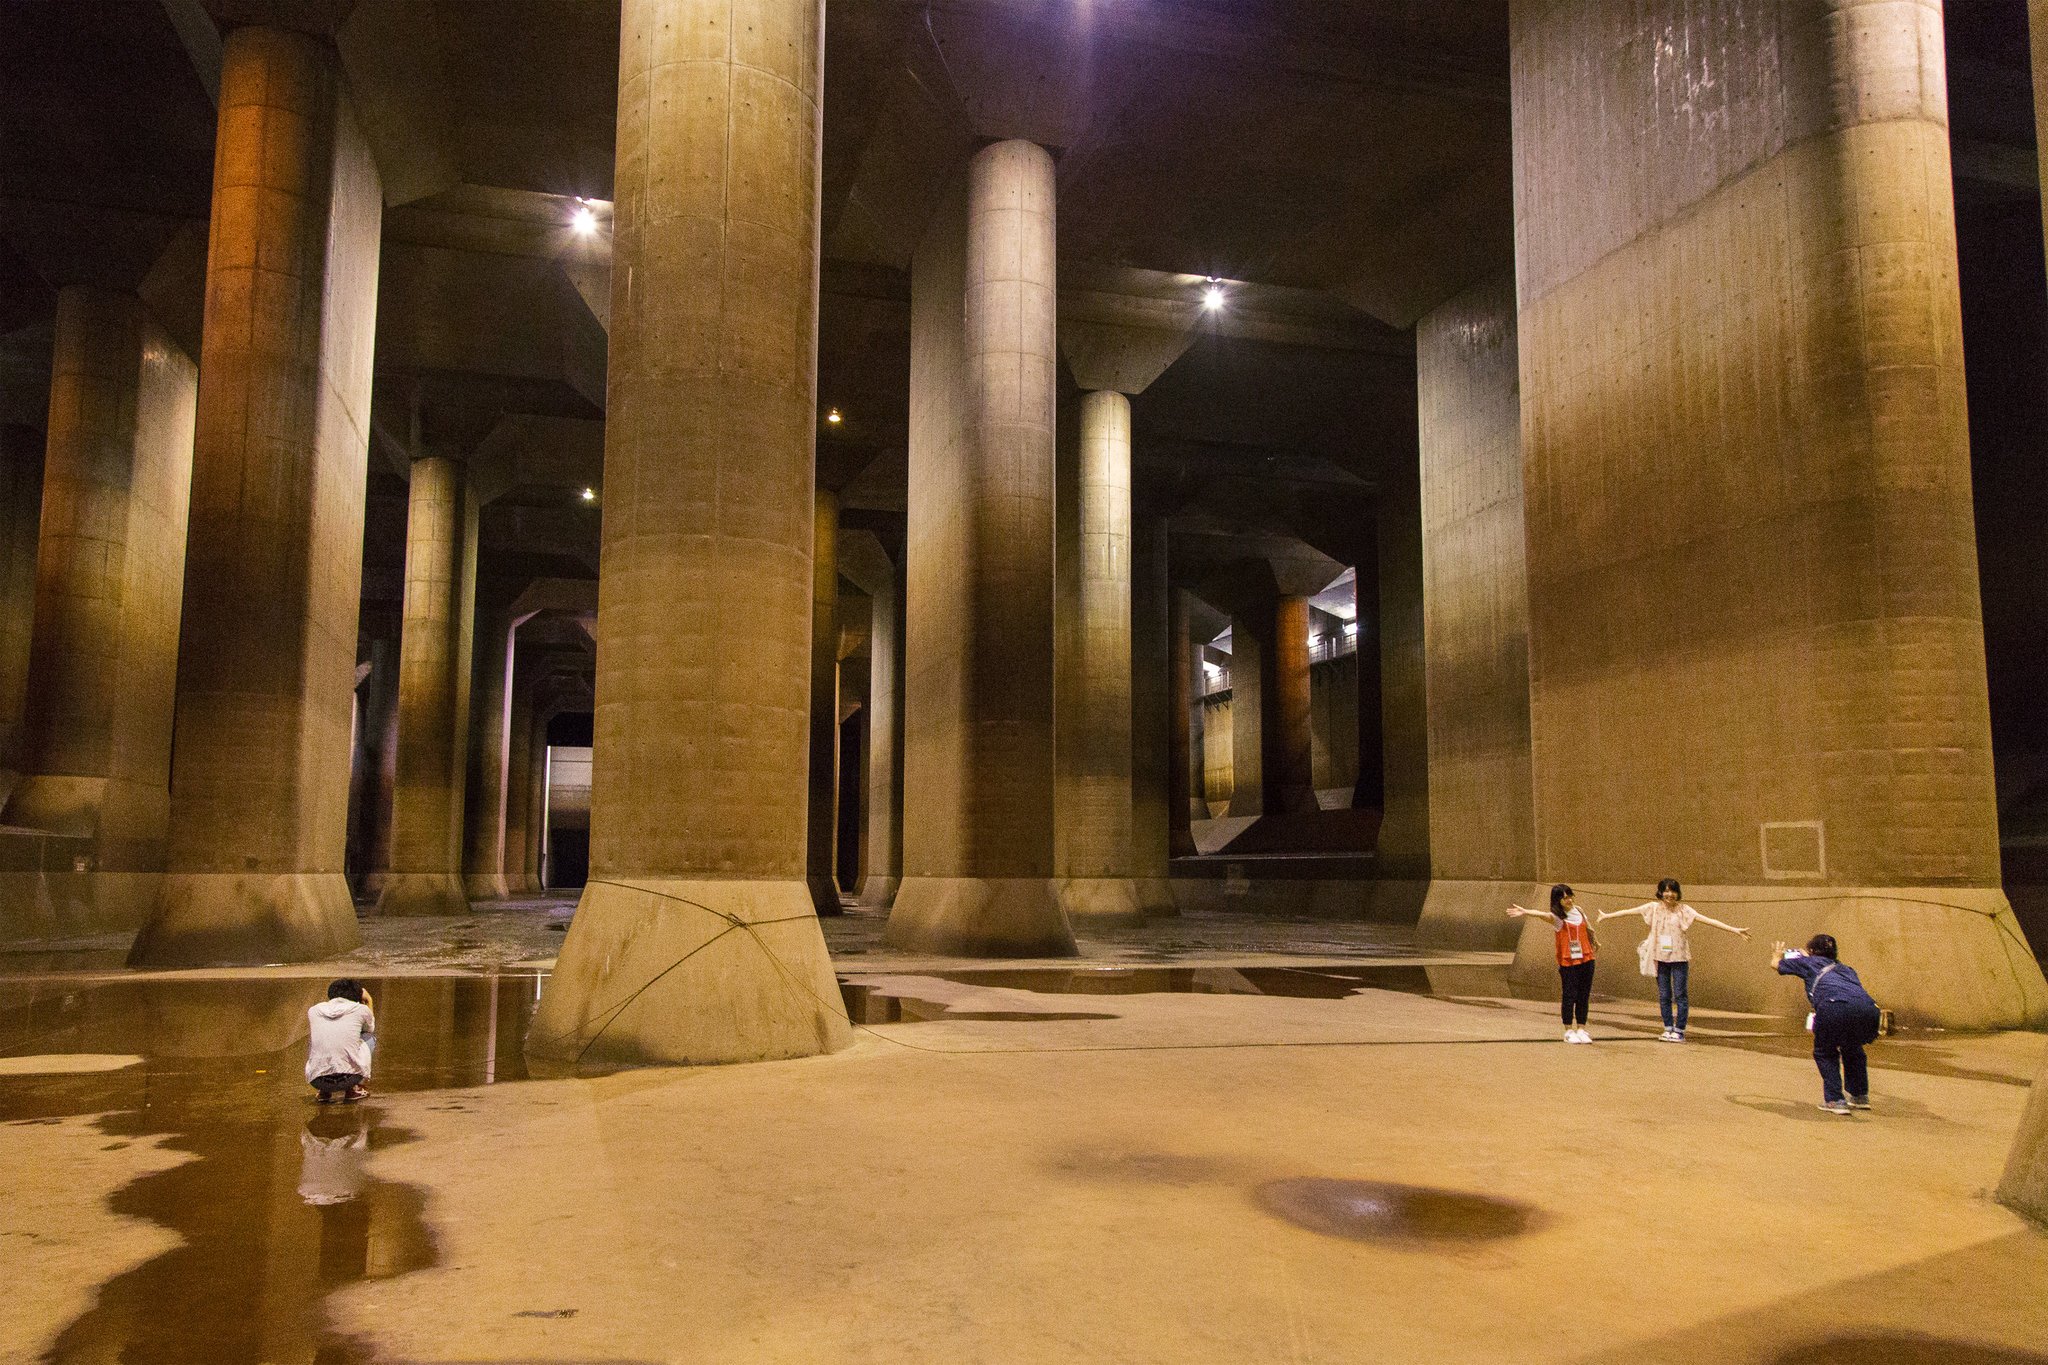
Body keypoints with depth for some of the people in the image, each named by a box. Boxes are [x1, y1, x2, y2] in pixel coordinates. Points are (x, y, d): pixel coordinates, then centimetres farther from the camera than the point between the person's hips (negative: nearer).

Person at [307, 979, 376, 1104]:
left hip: (317, 1081, 3)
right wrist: (369, 1002, 39)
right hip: (350, 1077, -3)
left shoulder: (313, 1010, 11)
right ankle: (351, 1090, 15)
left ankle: (326, 1092, 16)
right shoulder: (361, 1009, 4)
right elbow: (370, 1029, 28)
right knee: (369, 1037, 24)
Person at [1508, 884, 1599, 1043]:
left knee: (1584, 997, 7)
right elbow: (1540, 914, -29)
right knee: (1570, 996, -1)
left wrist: (1595, 942, 43)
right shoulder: (1557, 917, -8)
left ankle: (1581, 1030, 17)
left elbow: (1588, 927, 27)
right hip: (1568, 962, -5)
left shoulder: (1578, 911, 8)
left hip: (1586, 959, 5)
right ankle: (1569, 1031, 10)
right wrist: (1525, 912, -49)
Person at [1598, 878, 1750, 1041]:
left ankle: (1679, 1031, 5)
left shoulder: (1683, 909, -4)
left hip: (1679, 957, -2)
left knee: (1680, 995, -1)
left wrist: (1734, 929, -16)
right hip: (1660, 957, 2)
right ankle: (1668, 1028, 17)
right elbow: (1629, 911, 7)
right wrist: (1607, 915, 11)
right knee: (1664, 995, 7)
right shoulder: (1654, 908, 2)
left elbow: (1707, 919, -10)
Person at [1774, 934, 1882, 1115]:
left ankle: (1835, 1100, 10)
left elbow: (1776, 964, 42)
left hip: (1835, 1006, -4)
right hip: (1868, 1008, 4)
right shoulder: (1846, 968, 37)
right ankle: (1860, 1096, 34)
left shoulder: (1810, 962, 28)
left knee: (1825, 1052, 21)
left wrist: (1777, 956, 67)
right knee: (1852, 1049, 33)